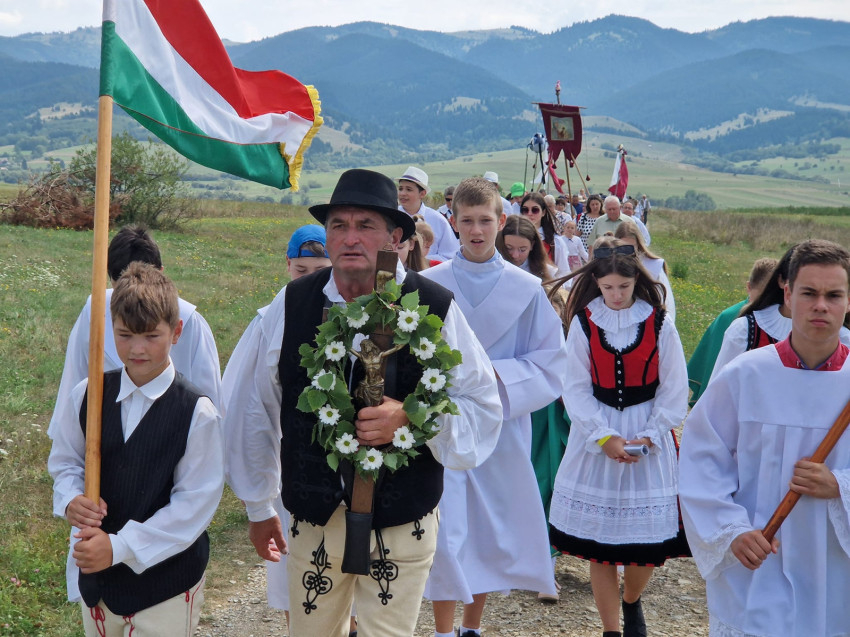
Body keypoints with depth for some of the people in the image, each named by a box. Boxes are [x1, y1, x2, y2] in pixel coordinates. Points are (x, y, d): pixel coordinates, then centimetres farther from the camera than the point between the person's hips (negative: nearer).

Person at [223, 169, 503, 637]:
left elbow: (481, 408, -5)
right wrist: (258, 507, 14)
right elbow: (253, 407, 6)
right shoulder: (292, 304, -5)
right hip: (312, 520, 2)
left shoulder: (435, 309, -10)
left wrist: (411, 419, -24)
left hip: (401, 523, -2)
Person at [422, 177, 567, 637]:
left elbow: (551, 362, 1)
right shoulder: (428, 286, -1)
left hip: (500, 427, 1)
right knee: (445, 532, -6)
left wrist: (496, 374, -13)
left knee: (491, 529, 11)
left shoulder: (528, 290, 0)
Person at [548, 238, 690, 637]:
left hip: (649, 436, 0)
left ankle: (632, 602, 33)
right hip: (595, 434, 0)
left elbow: (674, 391, 0)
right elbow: (576, 388, -3)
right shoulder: (583, 323, -2)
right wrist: (605, 437, -13)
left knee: (649, 539, 2)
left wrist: (649, 436, -10)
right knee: (598, 542, 1)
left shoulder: (659, 324, -3)